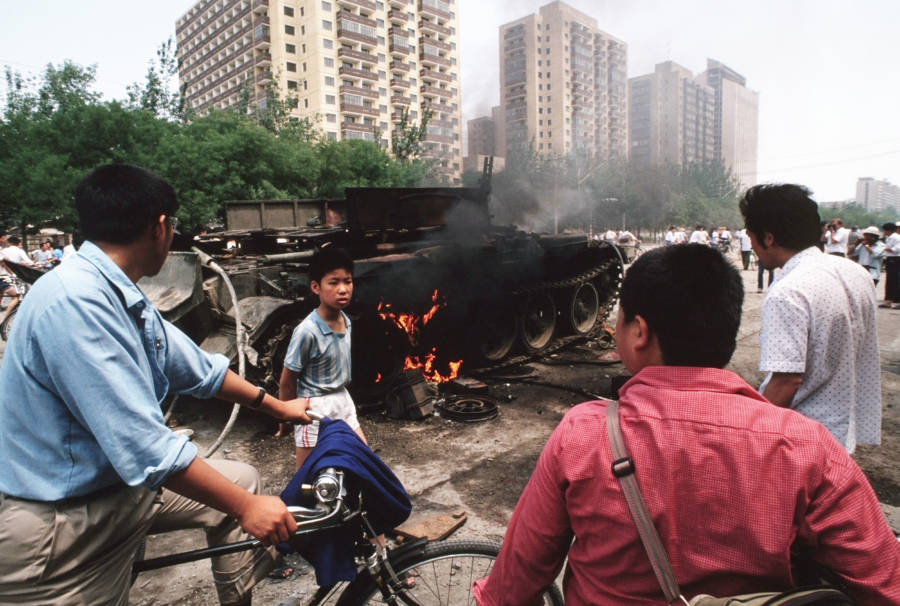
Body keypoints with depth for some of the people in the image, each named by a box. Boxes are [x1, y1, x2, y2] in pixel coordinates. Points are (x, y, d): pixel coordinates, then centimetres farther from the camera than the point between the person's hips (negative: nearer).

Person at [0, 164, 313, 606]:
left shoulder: (124, 299, 2)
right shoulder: (73, 300, -26)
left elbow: (200, 370, 12)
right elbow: (142, 445, -29)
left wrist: (277, 406, 21)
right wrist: (246, 508, -21)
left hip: (116, 482, 8)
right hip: (55, 522, -8)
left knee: (241, 480, 11)